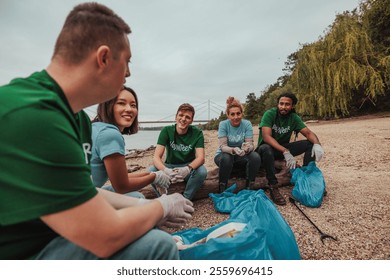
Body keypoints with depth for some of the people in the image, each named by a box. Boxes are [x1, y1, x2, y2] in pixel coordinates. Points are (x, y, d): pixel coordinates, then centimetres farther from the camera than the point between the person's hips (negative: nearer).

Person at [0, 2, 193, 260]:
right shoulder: (32, 116, -31)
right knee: (157, 244, -22)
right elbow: (106, 237, -29)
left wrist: (146, 205, 1)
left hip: (48, 236, 9)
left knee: (136, 202, 17)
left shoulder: (77, 117, 1)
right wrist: (163, 206, -11)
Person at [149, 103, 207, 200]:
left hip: (188, 167, 0)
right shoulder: (166, 131, -12)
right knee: (151, 171, -27)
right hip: (170, 166, 0)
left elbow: (201, 158, -22)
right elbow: (156, 157, -20)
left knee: (202, 171, -31)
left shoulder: (197, 133, -12)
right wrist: (165, 170, -44)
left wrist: (188, 169, -45)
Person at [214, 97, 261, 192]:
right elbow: (222, 146, -22)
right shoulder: (223, 124, -14)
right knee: (226, 158, -36)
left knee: (255, 157, -26)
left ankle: (249, 187, -8)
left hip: (241, 157, 2)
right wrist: (233, 150, -44)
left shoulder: (247, 124, -9)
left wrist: (247, 148, -42)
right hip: (223, 155, -2)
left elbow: (250, 144, -16)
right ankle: (222, 189, -17)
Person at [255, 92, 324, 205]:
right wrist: (285, 152, -40)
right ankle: (273, 187, -29)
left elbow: (309, 133, -7)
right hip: (268, 147, -5)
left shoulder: (294, 118, -2)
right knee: (266, 149, -40)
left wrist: (317, 144, -31)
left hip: (283, 148, 5)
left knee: (310, 144, -12)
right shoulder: (269, 114, -18)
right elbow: (266, 136, -30)